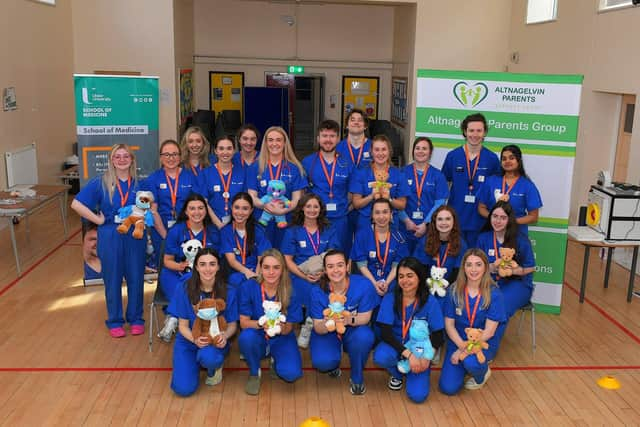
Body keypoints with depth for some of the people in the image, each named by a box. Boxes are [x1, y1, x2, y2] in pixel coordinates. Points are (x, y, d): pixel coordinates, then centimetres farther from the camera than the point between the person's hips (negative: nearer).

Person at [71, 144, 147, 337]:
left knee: (136, 278, 8)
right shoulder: (101, 182, -3)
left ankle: (136, 318, 25)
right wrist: (98, 220, -10)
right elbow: (76, 204, -7)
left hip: (135, 236, 2)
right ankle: (115, 321, 23)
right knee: (112, 279, 8)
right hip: (110, 237, -1)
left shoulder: (139, 183, 3)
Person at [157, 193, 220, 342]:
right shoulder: (176, 231, 1)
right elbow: (167, 261, 3)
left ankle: (173, 318, -23)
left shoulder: (212, 232, 6)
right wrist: (180, 266, -18)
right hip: (175, 275, -1)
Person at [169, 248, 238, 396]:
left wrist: (225, 336, -26)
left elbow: (232, 324, -2)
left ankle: (214, 368, 2)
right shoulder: (185, 289, -11)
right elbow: (183, 325, -5)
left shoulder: (228, 292, -11)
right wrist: (195, 339, -26)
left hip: (216, 341, -1)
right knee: (183, 388, -18)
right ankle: (195, 361, 17)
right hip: (188, 341, 1)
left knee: (208, 357, -38)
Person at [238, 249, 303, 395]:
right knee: (246, 337, -35)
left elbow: (288, 328, -10)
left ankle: (275, 360, 12)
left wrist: (282, 328, -34)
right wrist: (261, 324, -33)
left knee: (291, 373, -26)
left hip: (281, 339, 0)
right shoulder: (249, 287, -14)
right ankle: (254, 373, -3)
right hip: (258, 339, 0)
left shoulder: (290, 292, -14)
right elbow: (243, 322, -12)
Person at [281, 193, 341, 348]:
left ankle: (308, 325, -15)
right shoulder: (293, 231, 12)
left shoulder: (329, 231, 16)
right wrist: (305, 276, -13)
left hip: (324, 275, 1)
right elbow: (288, 260, 5)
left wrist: (323, 273, -15)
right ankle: (312, 323, -12)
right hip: (300, 275, -1)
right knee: (310, 289, -34)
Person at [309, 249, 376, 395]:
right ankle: (333, 364, 13)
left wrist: (349, 320, -38)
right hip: (327, 333, 0)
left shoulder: (363, 285, -21)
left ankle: (357, 378, -5)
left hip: (353, 331, 0)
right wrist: (326, 324, -41)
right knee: (322, 362, -30)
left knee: (364, 336, -35)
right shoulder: (318, 291, -18)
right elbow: (318, 328, -15)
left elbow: (365, 317, -15)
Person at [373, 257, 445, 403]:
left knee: (418, 395, -21)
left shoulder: (430, 302, -9)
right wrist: (408, 354, -28)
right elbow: (385, 332, -17)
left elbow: (438, 336, -6)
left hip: (420, 350, 0)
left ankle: (412, 373, 16)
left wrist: (426, 357, -24)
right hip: (396, 346, 1)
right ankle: (397, 373, 3)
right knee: (380, 356, -35)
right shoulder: (390, 299, -11)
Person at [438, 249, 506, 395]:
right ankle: (465, 366, 21)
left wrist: (466, 349, -22)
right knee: (448, 388, -11)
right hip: (458, 341, 2)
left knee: (470, 362, -36)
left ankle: (483, 372, 3)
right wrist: (461, 345, -22)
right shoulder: (454, 291, -8)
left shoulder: (494, 294, -14)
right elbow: (449, 324, -5)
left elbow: (489, 331, -15)